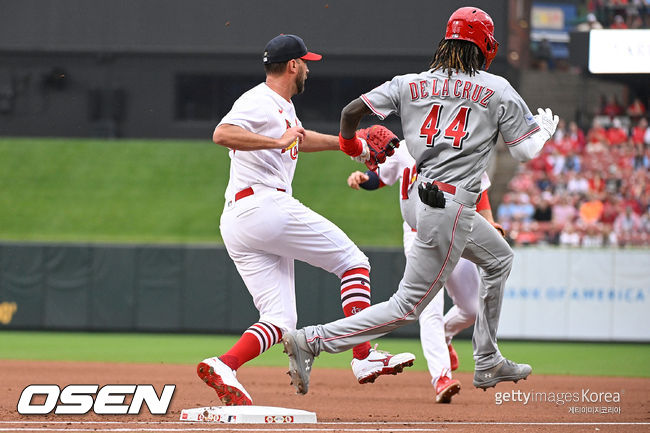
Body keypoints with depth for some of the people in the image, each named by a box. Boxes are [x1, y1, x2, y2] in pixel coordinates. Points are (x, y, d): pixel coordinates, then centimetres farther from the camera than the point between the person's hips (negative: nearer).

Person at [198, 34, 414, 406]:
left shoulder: (283, 107, 25)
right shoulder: (259, 102, -6)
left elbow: (298, 139, 46)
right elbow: (222, 134, -24)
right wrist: (279, 141, -27)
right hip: (264, 205, -10)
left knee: (280, 320, 1)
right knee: (353, 261, 0)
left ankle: (222, 365, -20)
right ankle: (365, 358, -7)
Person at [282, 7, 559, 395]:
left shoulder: (411, 84, 7)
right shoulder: (498, 90, -2)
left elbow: (352, 111, 0)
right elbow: (526, 151, 1)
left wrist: (350, 144, 21)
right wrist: (545, 130, 23)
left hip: (416, 199, 7)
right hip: (450, 208, -7)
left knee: (499, 258, 29)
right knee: (407, 307, -4)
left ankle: (488, 363, 32)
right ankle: (312, 340, -17)